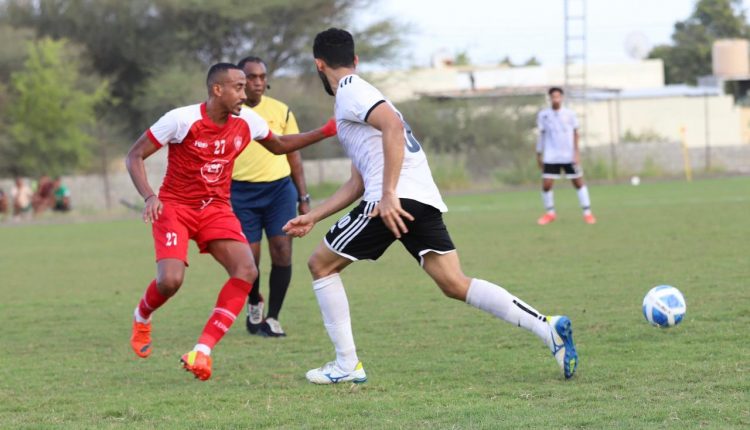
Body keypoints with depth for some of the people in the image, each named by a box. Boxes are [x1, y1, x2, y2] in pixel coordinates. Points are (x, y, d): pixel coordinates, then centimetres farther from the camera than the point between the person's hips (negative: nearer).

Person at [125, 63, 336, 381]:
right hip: (175, 207, -5)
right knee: (170, 280, -24)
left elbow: (279, 146, 19)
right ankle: (141, 317, 14)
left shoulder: (247, 122, -2)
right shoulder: (181, 120, -17)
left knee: (246, 271, -20)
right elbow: (134, 156, -11)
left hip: (216, 209, 5)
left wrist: (325, 132, 7)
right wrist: (149, 196, -27)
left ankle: (202, 352, -16)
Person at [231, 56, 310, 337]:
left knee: (282, 250, -11)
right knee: (249, 257, -5)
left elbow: (293, 156, 14)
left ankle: (272, 319, 0)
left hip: (280, 188, 1)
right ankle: (254, 304, 27)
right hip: (241, 191, -1)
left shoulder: (281, 111, 7)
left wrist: (303, 197, 11)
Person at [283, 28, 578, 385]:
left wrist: (389, 194, -24)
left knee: (321, 264, 7)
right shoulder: (360, 94, 31)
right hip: (424, 200, 9)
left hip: (399, 199, -9)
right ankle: (548, 328, -12)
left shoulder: (350, 91, 0)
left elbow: (393, 126, -20)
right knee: (456, 285, 2)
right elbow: (356, 184, 34)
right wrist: (312, 217, 35)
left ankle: (347, 365, 5)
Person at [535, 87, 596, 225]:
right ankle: (550, 213, 13)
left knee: (579, 183, 2)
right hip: (551, 157, 0)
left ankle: (587, 212, 10)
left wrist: (576, 152, -7)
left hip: (569, 157, 0)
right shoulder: (543, 115, 0)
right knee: (546, 185, -6)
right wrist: (539, 154, 9)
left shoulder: (569, 114, -1)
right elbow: (542, 135, 8)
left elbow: (575, 134, 3)